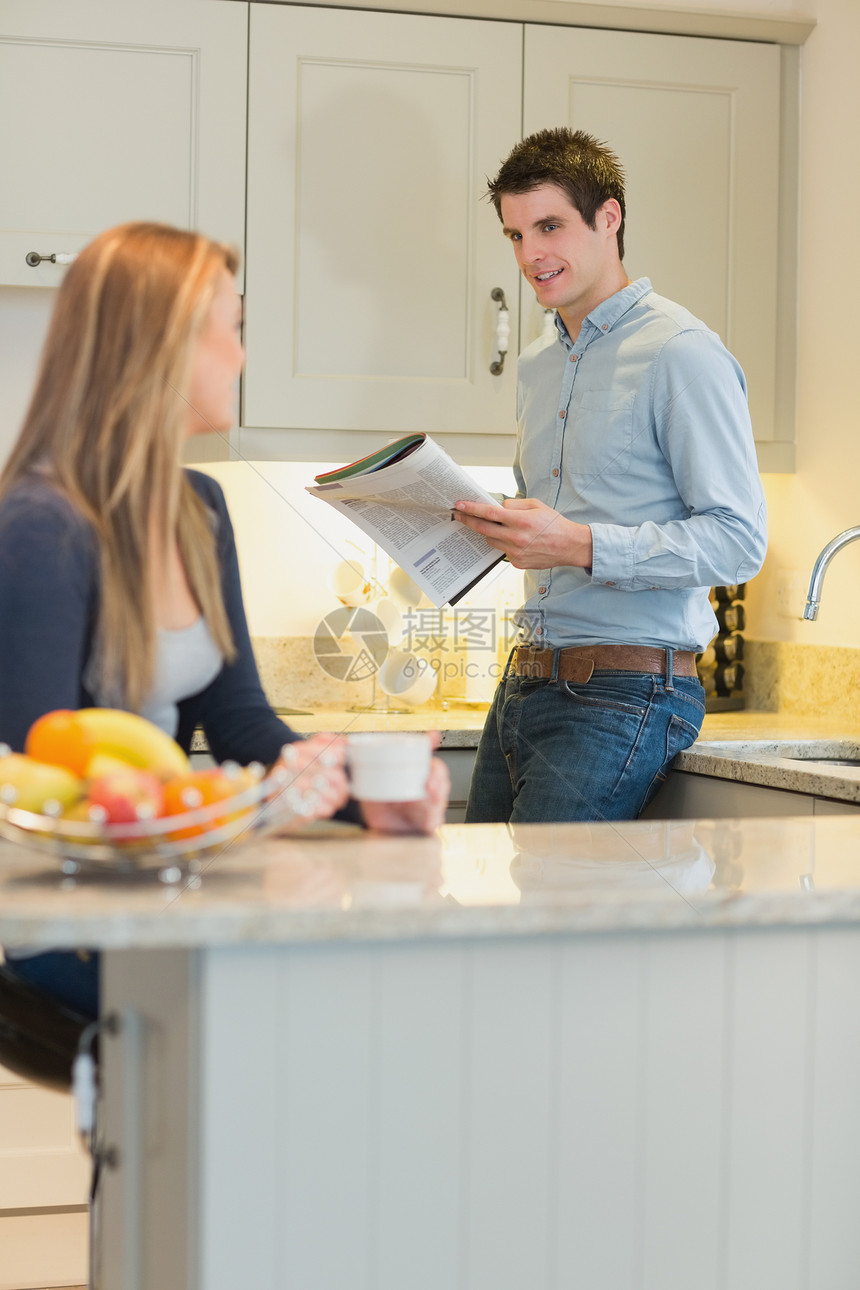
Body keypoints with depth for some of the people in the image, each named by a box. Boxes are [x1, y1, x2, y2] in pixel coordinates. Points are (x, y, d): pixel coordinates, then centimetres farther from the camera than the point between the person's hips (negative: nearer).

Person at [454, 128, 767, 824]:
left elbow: (739, 540, -15)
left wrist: (581, 547, -24)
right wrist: (480, 519, 8)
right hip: (524, 686, 8)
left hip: (625, 694, -8)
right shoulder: (538, 364, 19)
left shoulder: (681, 354, -8)